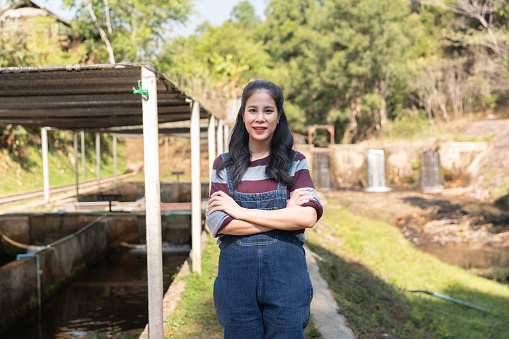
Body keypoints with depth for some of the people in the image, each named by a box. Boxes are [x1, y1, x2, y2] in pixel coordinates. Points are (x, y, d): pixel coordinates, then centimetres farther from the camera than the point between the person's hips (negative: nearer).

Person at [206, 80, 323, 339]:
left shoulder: (295, 163, 3)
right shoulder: (224, 166, 5)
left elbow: (308, 217, -13)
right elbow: (217, 224, -8)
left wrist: (240, 211, -12)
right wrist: (285, 215, -12)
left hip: (285, 274, 0)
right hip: (236, 273, 1)